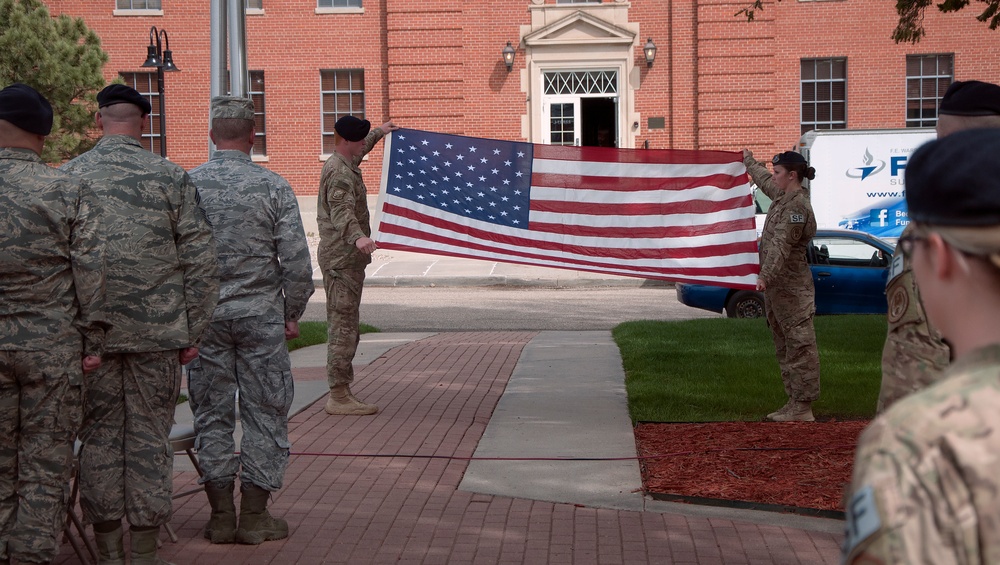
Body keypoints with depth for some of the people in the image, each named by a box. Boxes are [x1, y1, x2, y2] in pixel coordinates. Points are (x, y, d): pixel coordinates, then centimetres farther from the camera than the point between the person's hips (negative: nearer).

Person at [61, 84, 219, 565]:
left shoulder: (67, 177, 0)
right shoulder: (171, 178, -2)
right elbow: (201, 263, -3)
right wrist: (192, 333, 4)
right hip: (157, 331, -1)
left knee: (99, 436, 10)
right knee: (150, 437, 7)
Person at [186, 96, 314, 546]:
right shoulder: (274, 187, -6)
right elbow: (297, 262, -7)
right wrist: (293, 313, 6)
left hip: (204, 316, 2)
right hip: (260, 314, -2)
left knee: (212, 414, 10)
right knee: (264, 413, 7)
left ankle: (221, 516, 15)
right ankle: (254, 517, 10)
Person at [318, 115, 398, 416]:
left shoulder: (345, 164, 17)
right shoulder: (339, 172, -16)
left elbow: (359, 149, 42)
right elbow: (342, 211, -32)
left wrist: (379, 133, 53)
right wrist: (358, 237, -48)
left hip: (344, 257, 11)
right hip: (341, 258, -11)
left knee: (343, 325, 13)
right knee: (343, 325, -10)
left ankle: (341, 393, 18)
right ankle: (339, 396, -9)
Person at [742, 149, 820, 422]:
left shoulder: (798, 206, -17)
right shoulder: (782, 196, 12)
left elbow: (781, 245, -27)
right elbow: (764, 180, 35)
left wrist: (766, 276, -35)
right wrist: (748, 162, 51)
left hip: (791, 285, -11)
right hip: (777, 284, 11)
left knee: (799, 343, -7)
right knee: (785, 345, 13)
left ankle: (803, 408, -6)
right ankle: (794, 402, 19)